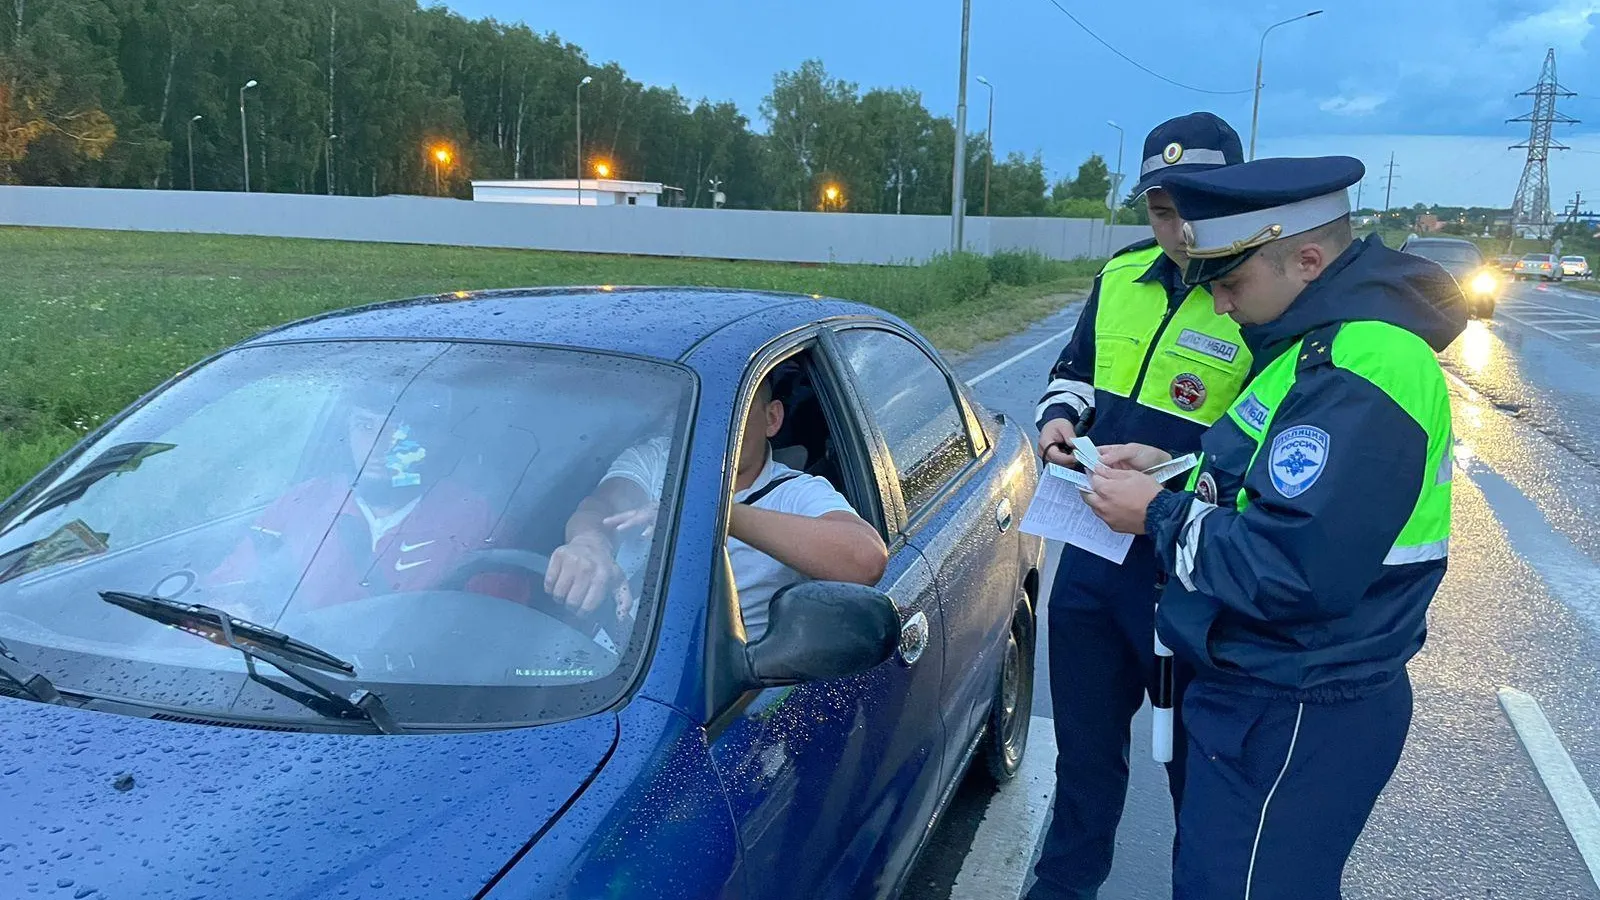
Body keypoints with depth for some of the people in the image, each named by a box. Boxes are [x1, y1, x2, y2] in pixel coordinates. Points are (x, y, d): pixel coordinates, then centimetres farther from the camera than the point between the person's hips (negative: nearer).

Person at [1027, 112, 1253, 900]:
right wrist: (1060, 417, -2)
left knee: (1196, 757, 14)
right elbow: (1074, 370, 18)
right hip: (1091, 547, 6)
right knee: (1085, 739, 22)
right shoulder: (1122, 275, 4)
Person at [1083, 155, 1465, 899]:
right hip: (1267, 693, 10)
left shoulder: (1360, 372, -26)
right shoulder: (1322, 337, 8)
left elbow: (1298, 571, -32)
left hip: (1296, 721, -10)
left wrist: (1160, 516, -19)